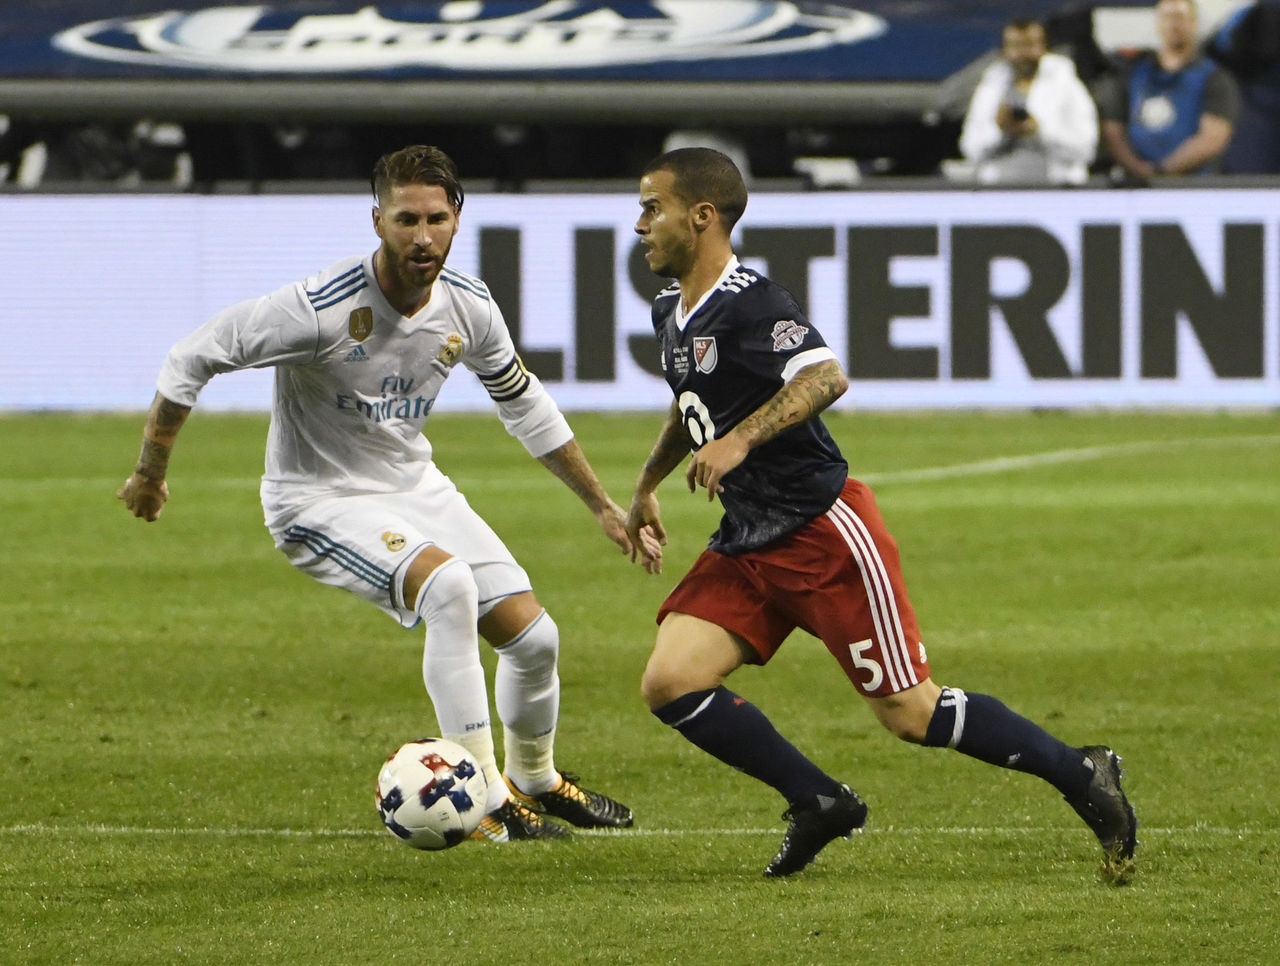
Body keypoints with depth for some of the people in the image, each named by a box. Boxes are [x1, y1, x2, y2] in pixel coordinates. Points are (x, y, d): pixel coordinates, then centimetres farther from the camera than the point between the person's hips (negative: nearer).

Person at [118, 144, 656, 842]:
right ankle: (486, 804, -24)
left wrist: (602, 506, 16)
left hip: (415, 487, 7)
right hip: (319, 502, -7)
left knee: (533, 635, 2)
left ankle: (535, 780, 34)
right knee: (449, 584, -32)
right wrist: (150, 474, -8)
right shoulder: (322, 308, -28)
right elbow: (192, 359, -19)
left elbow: (523, 403, 11)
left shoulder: (468, 307, -8)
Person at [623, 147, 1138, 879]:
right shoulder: (673, 314, 12)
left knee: (911, 715, -7)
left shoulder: (749, 303, -17)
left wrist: (739, 441, -41)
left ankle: (1081, 774, 9)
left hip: (823, 531, -9)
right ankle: (819, 804, 6)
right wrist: (648, 486, 41)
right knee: (670, 684, -7)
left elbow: (825, 378, -35)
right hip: (748, 544, 9)